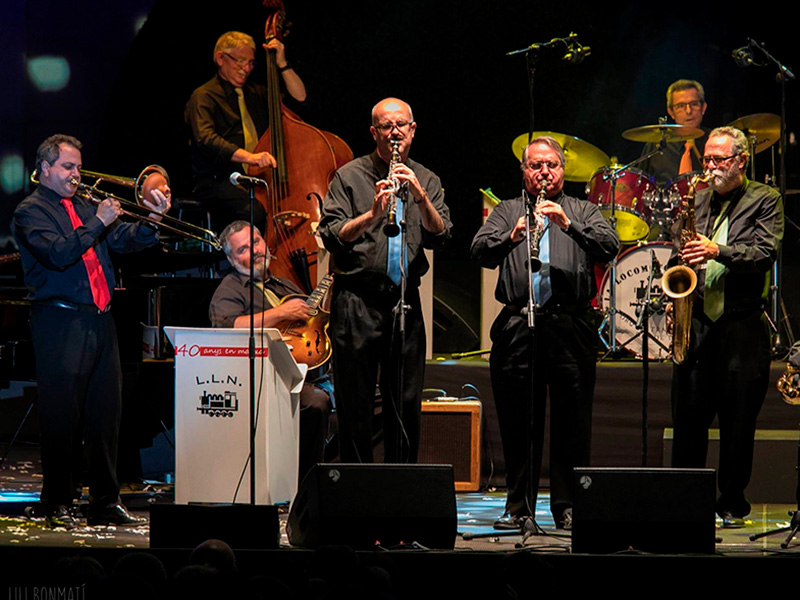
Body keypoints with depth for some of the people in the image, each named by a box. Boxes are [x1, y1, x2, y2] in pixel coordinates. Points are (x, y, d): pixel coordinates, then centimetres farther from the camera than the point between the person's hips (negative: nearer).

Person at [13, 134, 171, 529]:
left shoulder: (84, 206, 20)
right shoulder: (31, 211, -2)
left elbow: (121, 240, 15)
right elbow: (58, 253, -17)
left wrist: (152, 221, -2)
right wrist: (98, 222, -15)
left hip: (99, 320, 7)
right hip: (61, 322, -7)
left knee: (106, 413, 7)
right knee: (62, 417, -5)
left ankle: (106, 502, 12)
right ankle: (57, 506, 1)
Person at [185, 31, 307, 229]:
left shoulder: (255, 93, 26)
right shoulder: (204, 97, 2)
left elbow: (299, 98, 22)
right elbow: (206, 138, -17)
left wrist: (282, 65, 11)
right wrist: (247, 156, -32)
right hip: (218, 182, -6)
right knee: (255, 211, -37)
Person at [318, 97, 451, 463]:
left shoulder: (426, 181, 13)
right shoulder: (350, 177, 4)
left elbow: (439, 236, -2)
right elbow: (332, 237, -6)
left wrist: (419, 196, -17)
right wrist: (373, 214, -20)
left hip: (406, 301, 3)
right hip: (358, 300, -3)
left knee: (407, 405, 5)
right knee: (355, 406, -2)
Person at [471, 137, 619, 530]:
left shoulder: (582, 212, 17)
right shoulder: (507, 211, 18)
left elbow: (609, 247, -1)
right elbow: (480, 253, 3)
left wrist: (567, 225, -15)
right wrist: (513, 236, -16)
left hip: (571, 327, 0)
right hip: (517, 326, 1)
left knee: (572, 423, -2)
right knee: (518, 422, 2)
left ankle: (568, 507, 5)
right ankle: (518, 507, 10)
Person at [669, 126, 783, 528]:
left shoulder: (764, 201, 4)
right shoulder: (695, 201, 16)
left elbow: (766, 252, -10)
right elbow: (680, 253, 23)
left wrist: (718, 251, -23)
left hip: (742, 326, -3)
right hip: (696, 323, 3)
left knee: (738, 420, 0)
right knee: (689, 416, 1)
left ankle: (732, 503, 9)